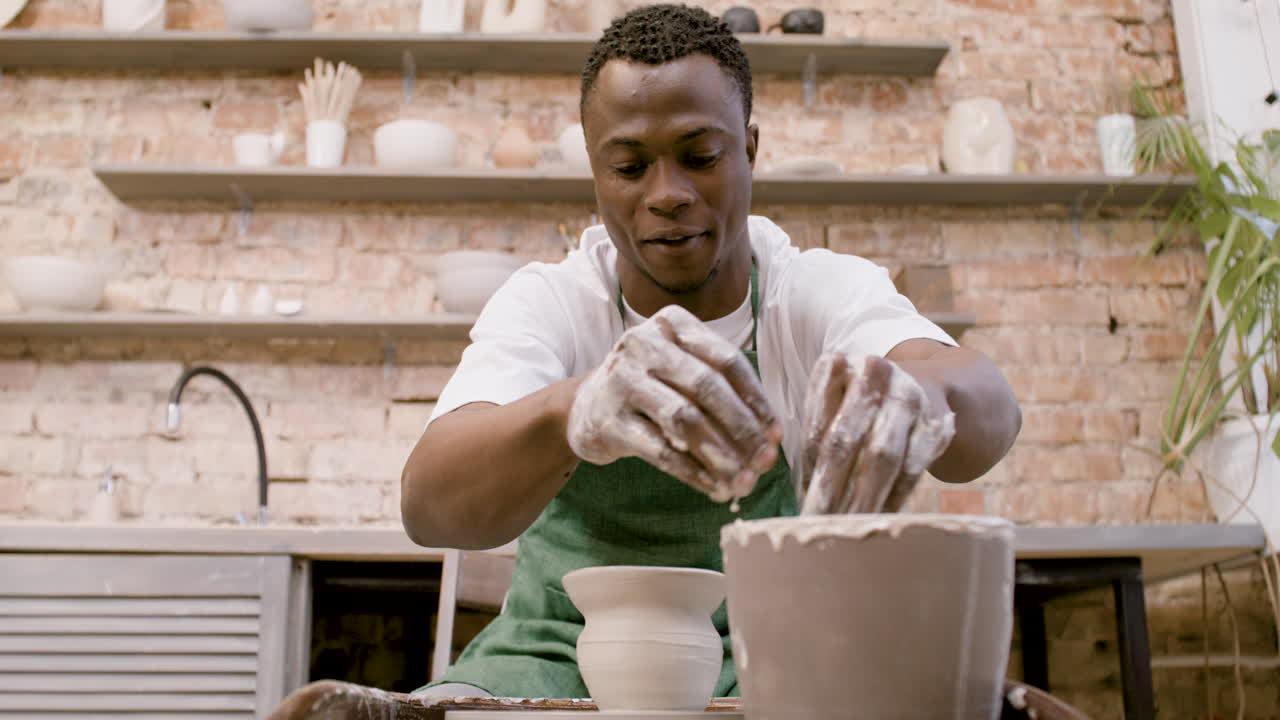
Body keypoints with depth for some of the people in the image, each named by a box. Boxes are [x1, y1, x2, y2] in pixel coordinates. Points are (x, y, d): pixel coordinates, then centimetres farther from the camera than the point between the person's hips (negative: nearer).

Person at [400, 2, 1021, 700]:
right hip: (565, 655, 0)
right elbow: (426, 504, -26)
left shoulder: (825, 293, -6)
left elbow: (988, 404, -26)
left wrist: (920, 394, -51)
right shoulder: (546, 301, -8)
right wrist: (572, 413, -48)